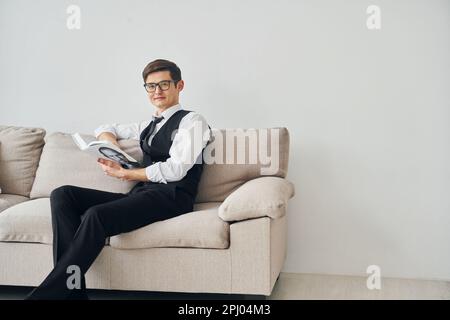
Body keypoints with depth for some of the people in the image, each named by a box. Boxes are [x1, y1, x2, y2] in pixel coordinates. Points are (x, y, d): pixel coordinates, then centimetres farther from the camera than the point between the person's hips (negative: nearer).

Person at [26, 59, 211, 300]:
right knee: (62, 195, -11)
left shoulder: (192, 121, 4)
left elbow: (175, 170, -10)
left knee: (96, 215, -32)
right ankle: (72, 291, -22)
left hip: (172, 196, -7)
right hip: (141, 195, 8)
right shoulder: (149, 126, 26)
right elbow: (104, 129, 38)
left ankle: (46, 294, -23)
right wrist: (111, 144, 12)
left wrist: (124, 174, -5)